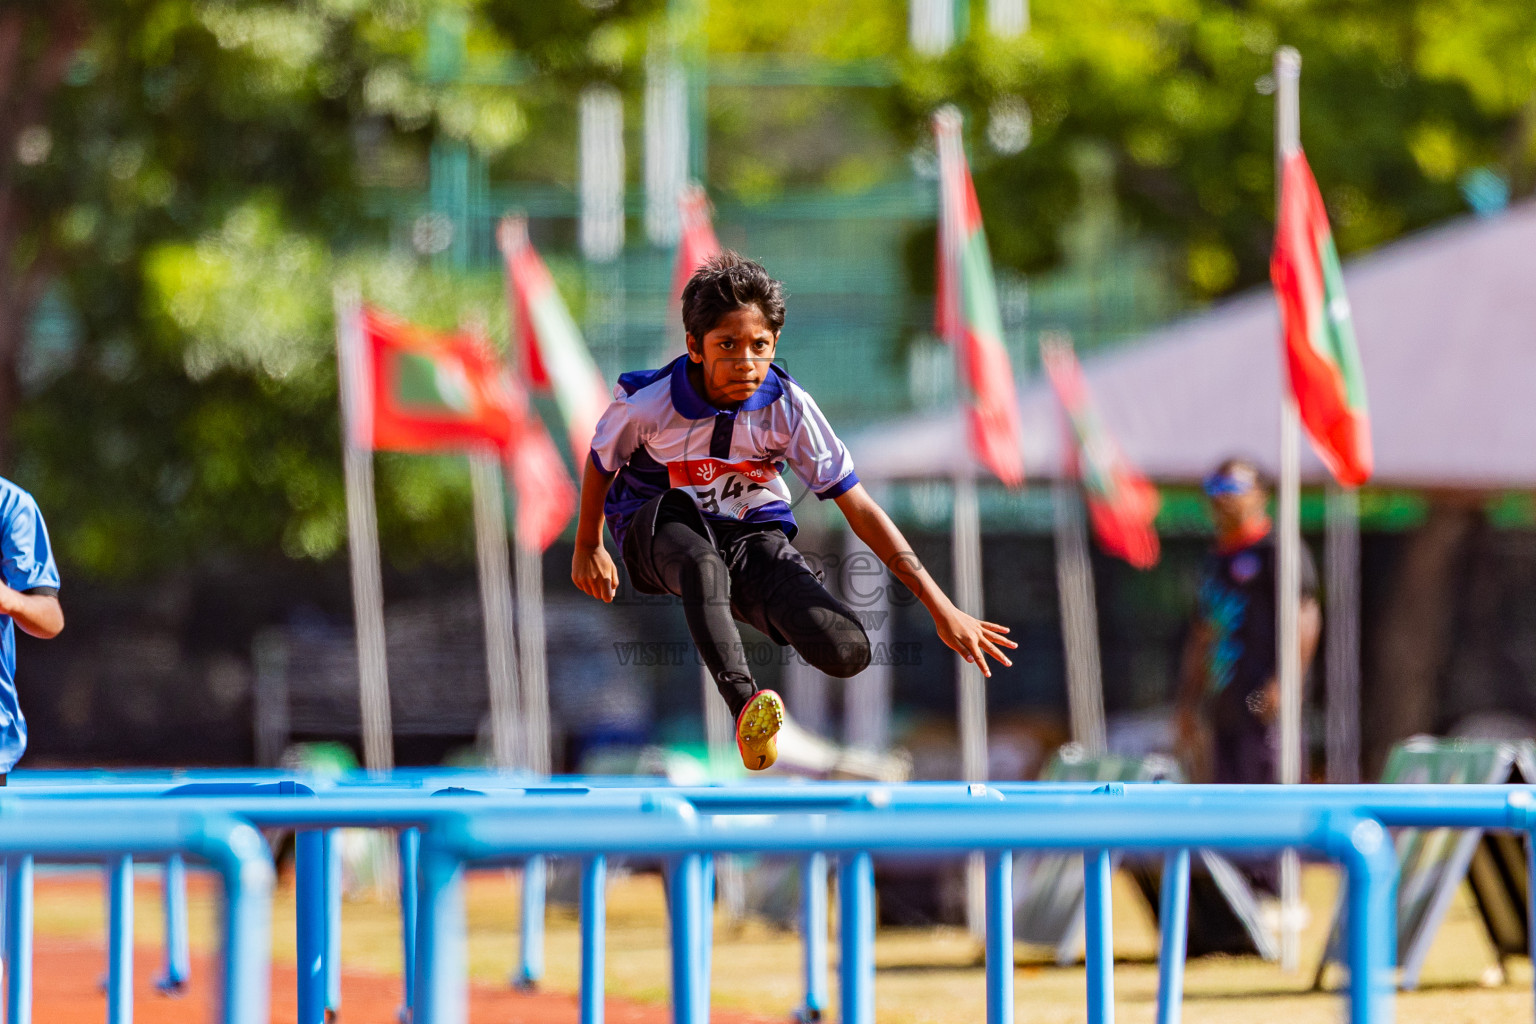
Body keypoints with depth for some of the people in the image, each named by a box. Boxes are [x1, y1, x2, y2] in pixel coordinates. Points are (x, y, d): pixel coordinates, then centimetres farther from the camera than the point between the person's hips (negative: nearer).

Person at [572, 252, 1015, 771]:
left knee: (847, 652, -23)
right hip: (659, 532, -2)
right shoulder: (646, 403, -19)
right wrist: (587, 548, 22)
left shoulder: (789, 407, -15)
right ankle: (744, 704, -53)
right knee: (703, 566, -43)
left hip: (753, 537, 2)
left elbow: (858, 507, -12)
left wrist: (941, 609, -16)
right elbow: (601, 463, 4)